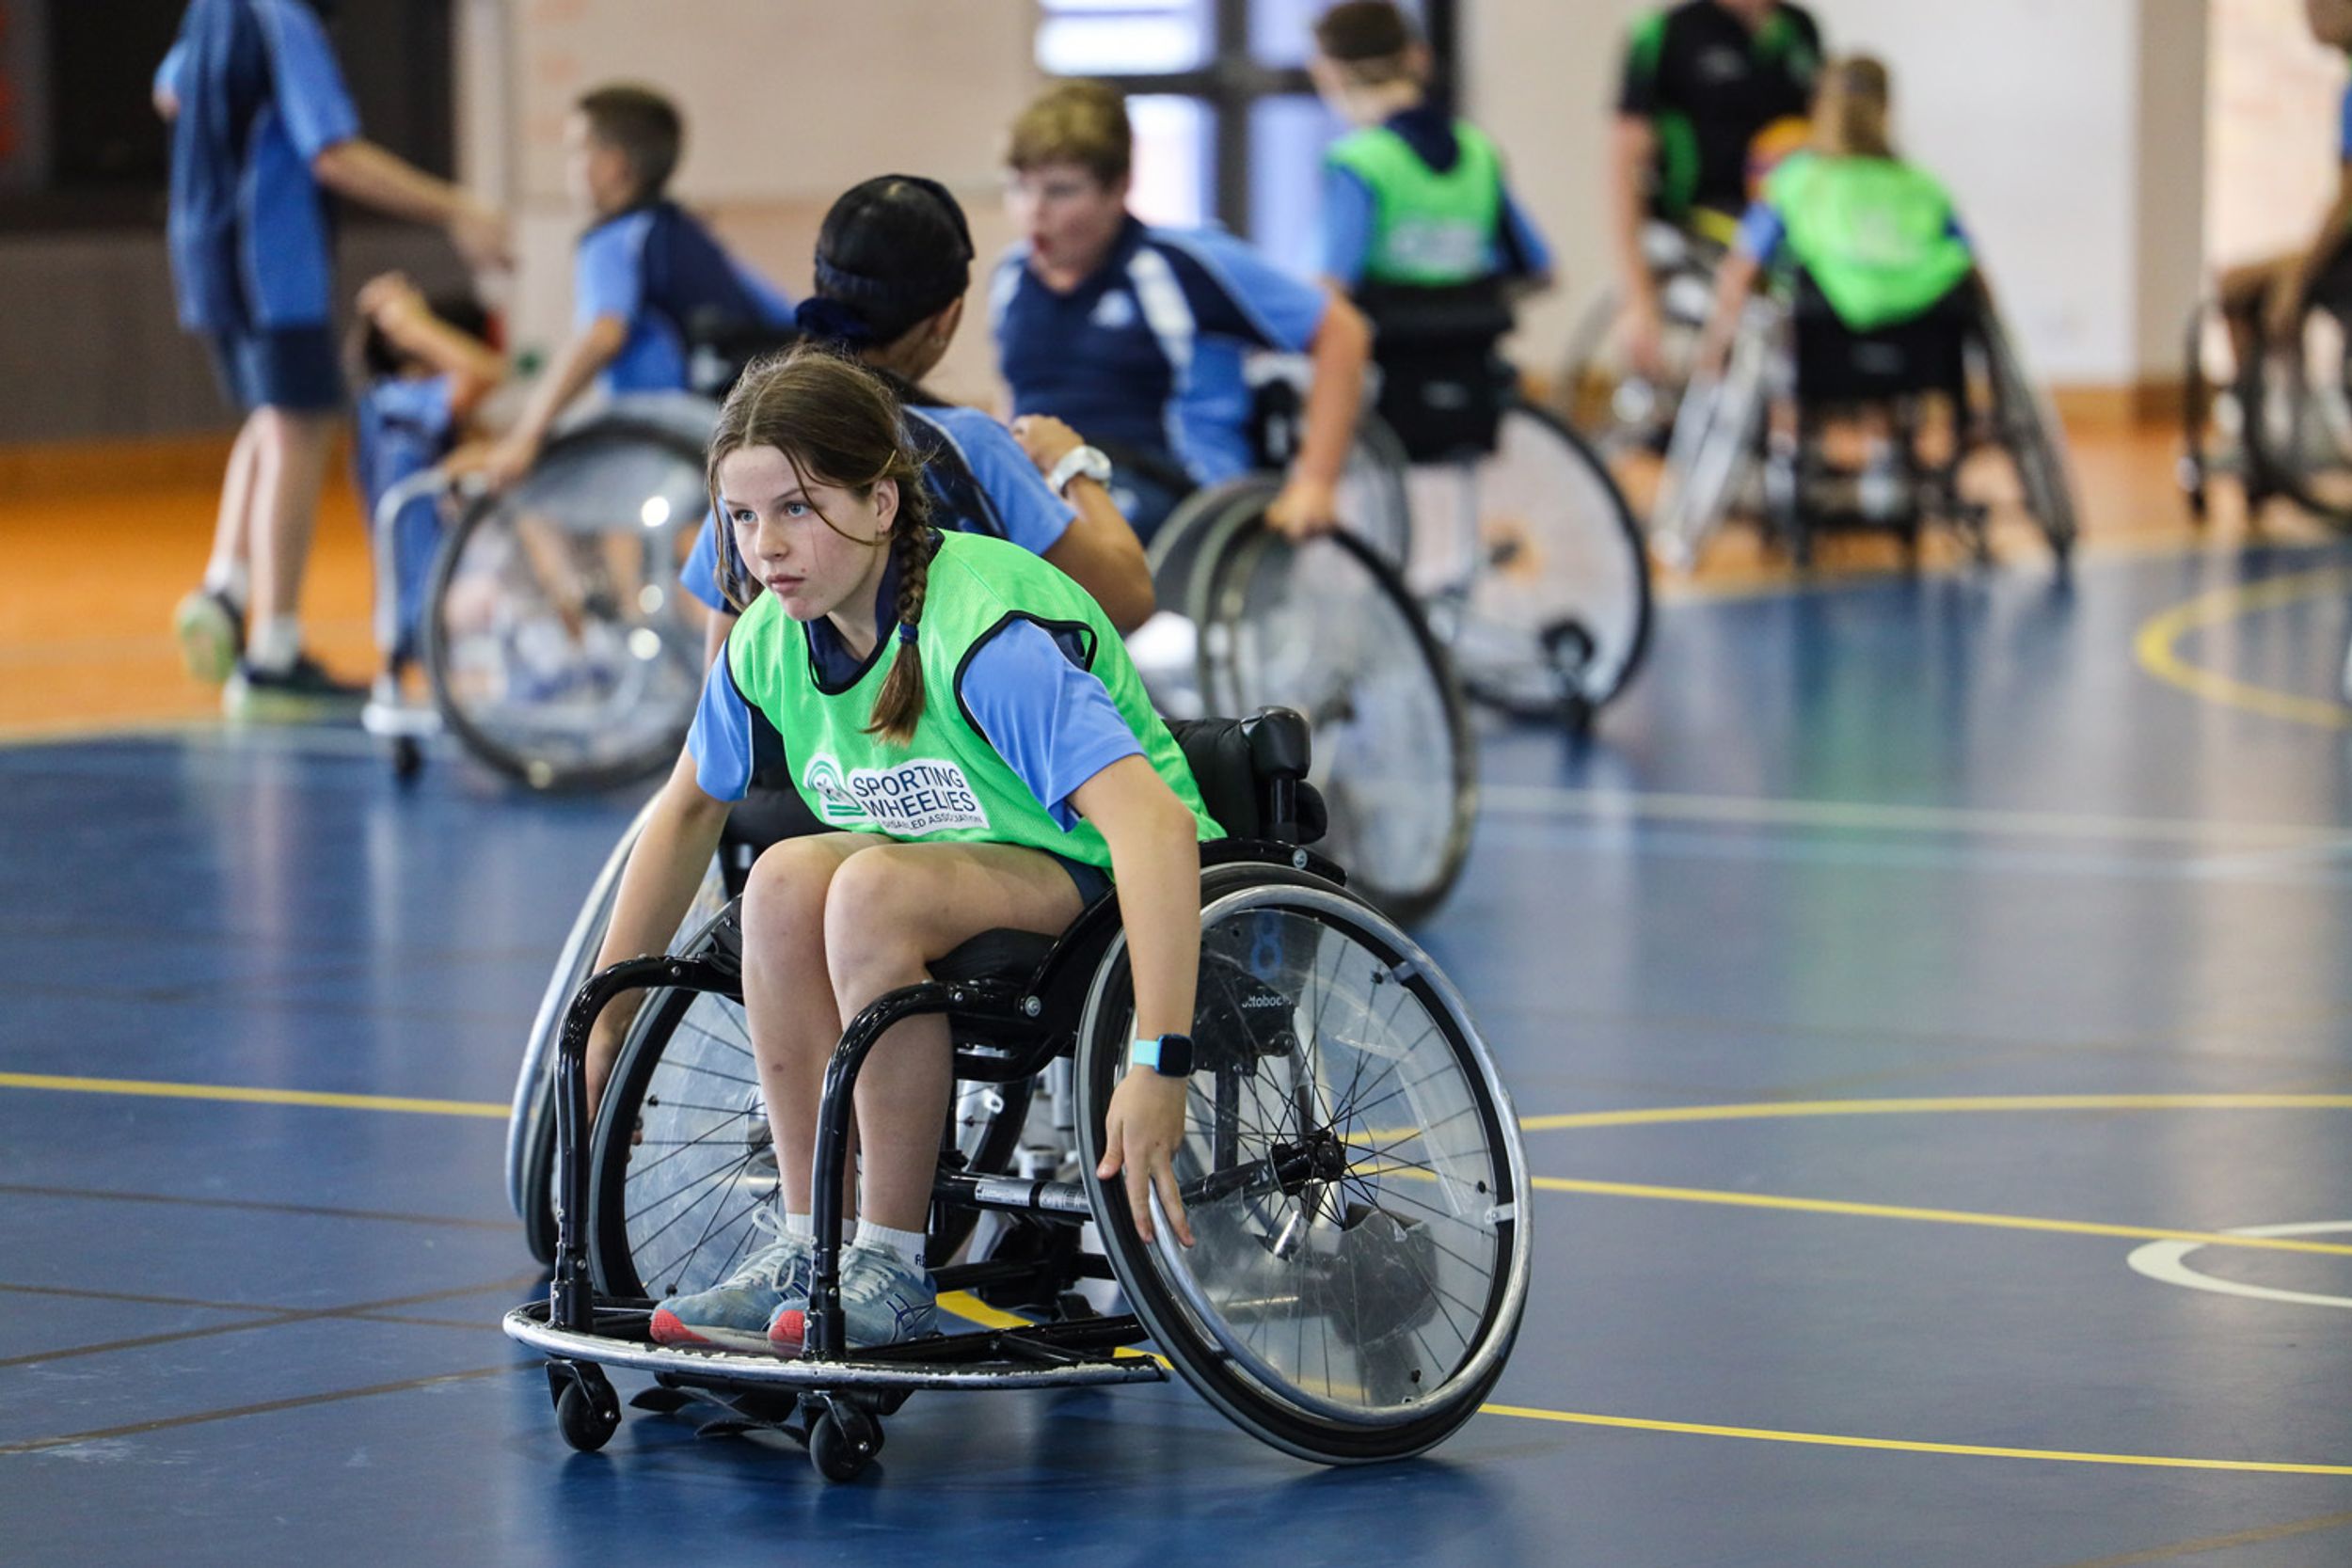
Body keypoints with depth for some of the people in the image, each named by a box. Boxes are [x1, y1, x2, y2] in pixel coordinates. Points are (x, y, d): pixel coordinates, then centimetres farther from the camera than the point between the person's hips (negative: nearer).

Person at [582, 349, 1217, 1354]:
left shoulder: (988, 633, -28)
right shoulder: (771, 640, -6)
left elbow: (1152, 822, -39)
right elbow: (689, 808, 14)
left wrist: (1157, 1066, -47)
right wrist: (605, 1015, 14)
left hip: (1101, 890, -7)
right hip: (958, 875, 7)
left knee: (874, 886, -32)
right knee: (787, 879, -23)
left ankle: (892, 1269, -22)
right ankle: (806, 1251, -15)